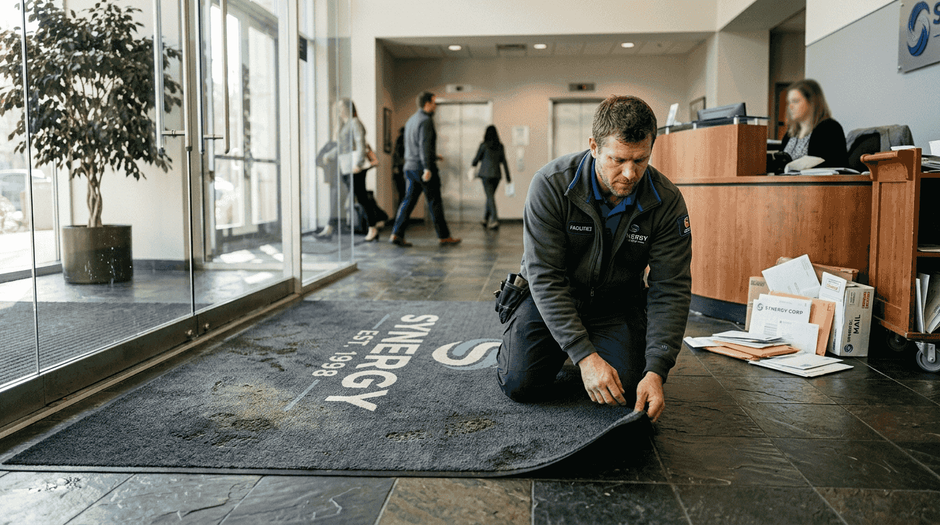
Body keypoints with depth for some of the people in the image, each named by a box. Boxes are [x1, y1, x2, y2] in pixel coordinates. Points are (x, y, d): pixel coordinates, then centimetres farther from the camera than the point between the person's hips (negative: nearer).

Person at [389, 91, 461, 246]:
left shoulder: (411, 120, 17)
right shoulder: (425, 120, -11)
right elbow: (424, 145, -21)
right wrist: (427, 168, -25)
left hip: (410, 167, 8)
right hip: (423, 167, -8)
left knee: (409, 200, 5)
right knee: (435, 201, 0)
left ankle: (397, 234, -4)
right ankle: (443, 236, 7)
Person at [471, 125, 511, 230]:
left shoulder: (484, 145, -7)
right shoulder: (500, 146, 5)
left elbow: (477, 158, 2)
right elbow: (504, 161, 6)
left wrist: (473, 164, 25)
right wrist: (508, 176, 9)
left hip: (486, 174, -5)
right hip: (496, 174, 5)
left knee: (490, 197, -7)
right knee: (490, 196, 16)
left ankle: (495, 220, -18)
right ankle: (486, 219, 25)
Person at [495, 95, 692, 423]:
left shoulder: (667, 202, -19)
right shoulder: (551, 184, -26)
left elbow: (670, 290, -17)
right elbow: (546, 277, -27)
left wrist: (656, 371, -30)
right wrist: (585, 356, -34)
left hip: (616, 301, 2)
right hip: (548, 297, -1)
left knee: (627, 387, -18)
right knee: (521, 384, -17)